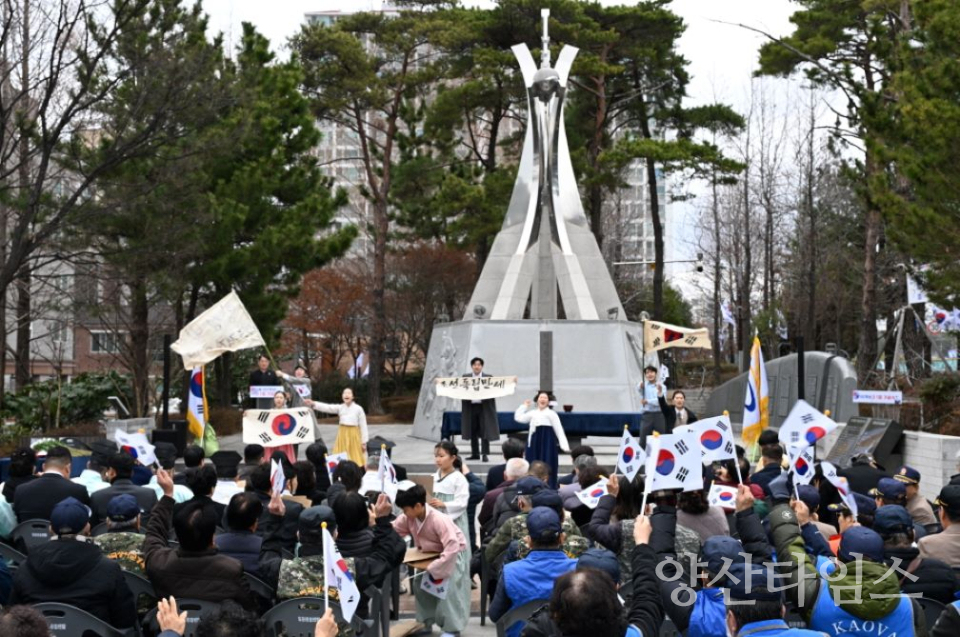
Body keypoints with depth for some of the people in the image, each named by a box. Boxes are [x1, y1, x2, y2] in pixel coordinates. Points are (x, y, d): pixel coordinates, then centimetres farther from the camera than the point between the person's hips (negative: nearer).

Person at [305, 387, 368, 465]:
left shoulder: (358, 409, -5)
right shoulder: (340, 408, 3)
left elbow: (363, 425, -2)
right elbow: (327, 407, -11)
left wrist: (364, 442, -1)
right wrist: (313, 404, -26)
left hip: (354, 435, -3)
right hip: (342, 434, 3)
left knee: (355, 459, 1)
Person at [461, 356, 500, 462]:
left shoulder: (489, 378, 4)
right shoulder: (465, 377, 10)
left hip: (484, 407, -3)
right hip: (470, 407, 3)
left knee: (485, 431, -4)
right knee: (472, 432, 8)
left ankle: (485, 454, -2)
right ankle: (475, 454, 17)